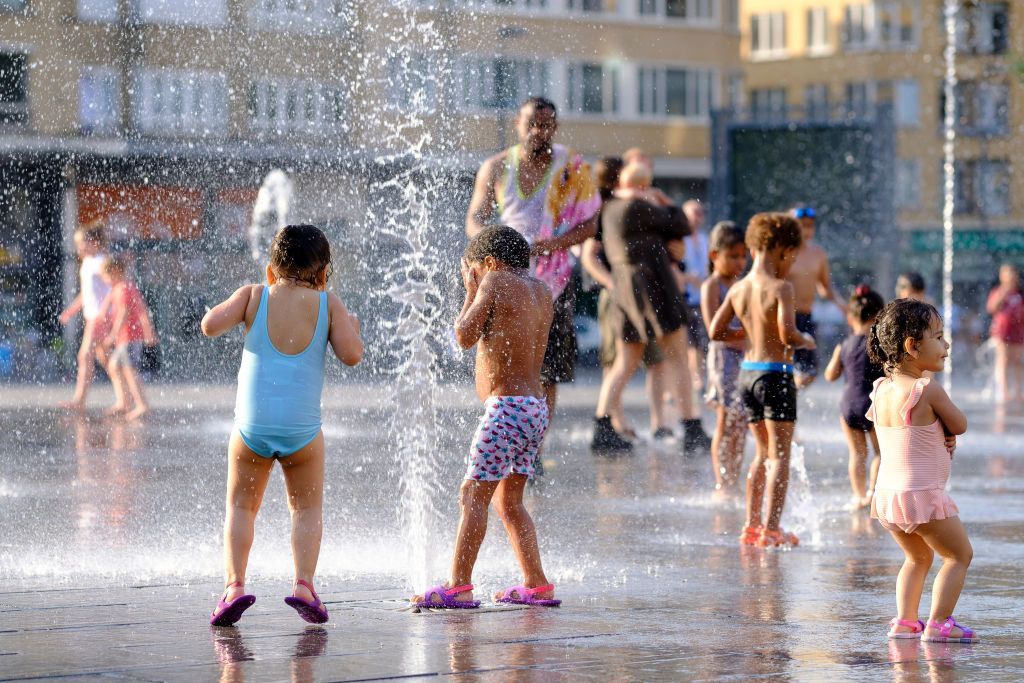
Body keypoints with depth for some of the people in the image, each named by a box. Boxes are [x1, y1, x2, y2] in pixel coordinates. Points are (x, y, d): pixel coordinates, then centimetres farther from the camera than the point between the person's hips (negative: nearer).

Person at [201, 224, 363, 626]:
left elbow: (210, 325, -8)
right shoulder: (328, 304, 2)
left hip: (252, 426, 0)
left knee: (241, 507, 14)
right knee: (308, 508, 17)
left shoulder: (254, 296, 2)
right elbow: (351, 355, -5)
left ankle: (234, 584, -5)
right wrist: (352, 327, 16)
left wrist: (218, 310, 14)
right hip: (302, 428, 0)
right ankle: (304, 583, -3)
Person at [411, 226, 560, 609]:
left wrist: (472, 292, 6)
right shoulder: (541, 290, 14)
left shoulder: (497, 281, -6)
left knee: (473, 495, -8)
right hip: (537, 408, 8)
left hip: (507, 405, -8)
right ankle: (537, 586, 14)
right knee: (508, 500, 16)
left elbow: (465, 336, -8)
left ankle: (458, 586, -12)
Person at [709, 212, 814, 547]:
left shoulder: (738, 289, 5)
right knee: (779, 455, -1)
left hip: (747, 372, 7)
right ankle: (771, 529, -6)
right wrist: (805, 341, -3)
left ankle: (751, 526, 19)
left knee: (763, 453, 19)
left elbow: (716, 331, 7)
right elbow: (787, 333, -24)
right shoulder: (781, 288, -14)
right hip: (775, 373, -7)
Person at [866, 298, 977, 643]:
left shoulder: (881, 389, 7)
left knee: (918, 557, 25)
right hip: (922, 493, -8)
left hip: (887, 493, 8)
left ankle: (905, 621, 19)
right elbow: (960, 426, -6)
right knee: (959, 554, 7)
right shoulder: (929, 390, -16)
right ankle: (938, 624, 2)